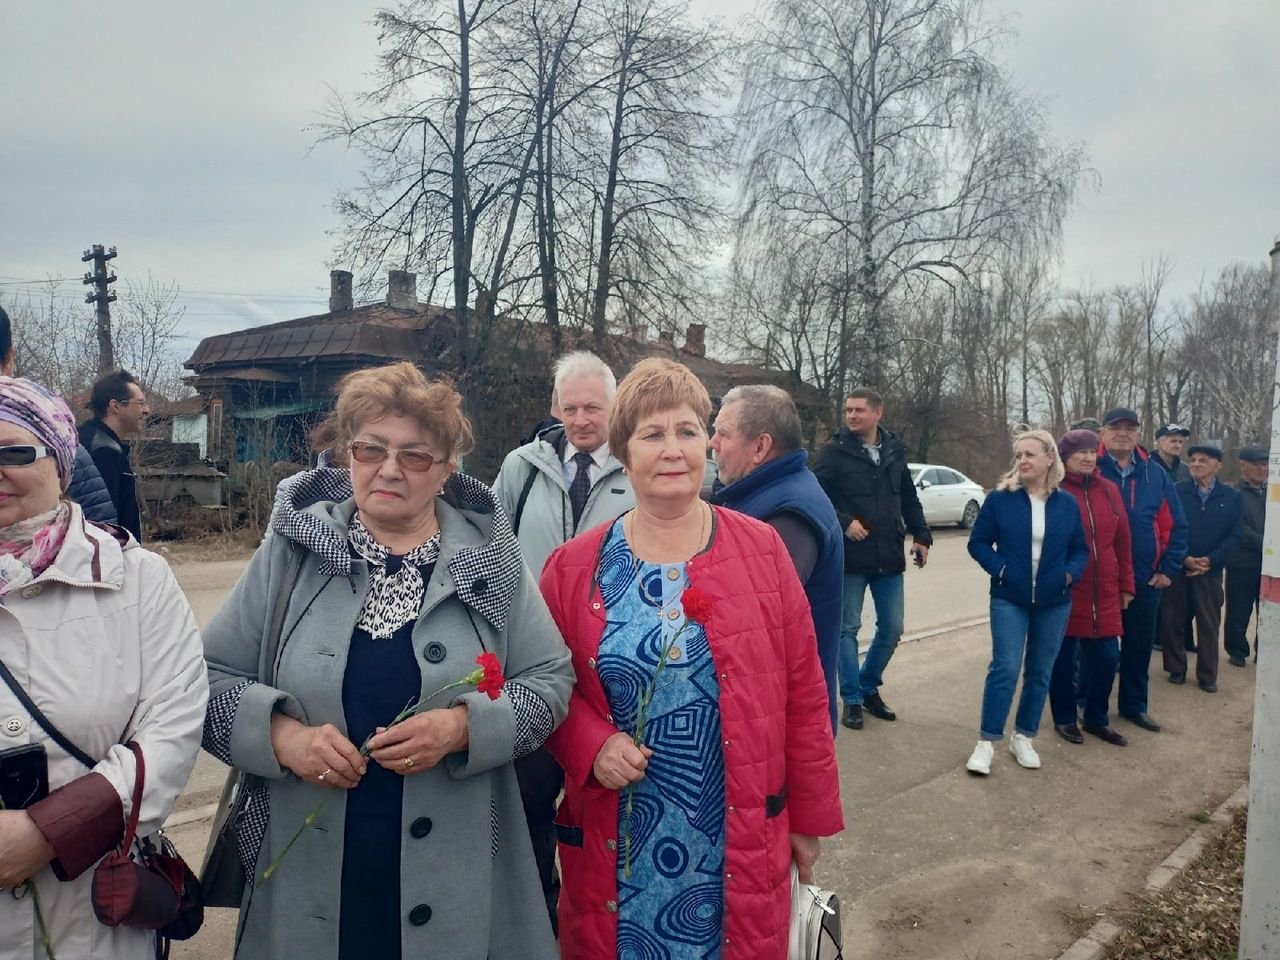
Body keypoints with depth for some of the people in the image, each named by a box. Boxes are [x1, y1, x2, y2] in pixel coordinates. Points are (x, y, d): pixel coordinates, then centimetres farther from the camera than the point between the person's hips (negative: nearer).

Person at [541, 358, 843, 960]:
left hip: (741, 841, 0)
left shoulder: (761, 550, -3)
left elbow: (803, 694, 0)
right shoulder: (573, 568, -2)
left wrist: (810, 817, 4)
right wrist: (592, 745, -14)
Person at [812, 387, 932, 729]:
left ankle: (869, 688, 31)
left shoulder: (895, 450, 8)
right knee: (848, 629, 5)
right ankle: (852, 699, 18)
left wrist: (921, 535, 9)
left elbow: (909, 499, 16)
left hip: (889, 559, 5)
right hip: (850, 558, -4)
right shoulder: (834, 452, -7)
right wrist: (844, 522, -19)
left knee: (892, 629, 11)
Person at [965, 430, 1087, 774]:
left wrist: (1071, 573, -9)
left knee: (1040, 672, 11)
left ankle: (1023, 737, 26)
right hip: (1009, 599, -3)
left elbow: (1080, 548, 9)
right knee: (1005, 668, -8)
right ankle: (986, 741, 1)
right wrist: (1000, 569, -15)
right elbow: (978, 542, -2)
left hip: (1054, 602, 3)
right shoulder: (1000, 498, -6)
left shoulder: (1068, 503, 1)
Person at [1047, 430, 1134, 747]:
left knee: (1107, 657, 9)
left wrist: (1126, 585, 11)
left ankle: (1096, 719, 27)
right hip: (1064, 593, -5)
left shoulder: (1109, 490, 6)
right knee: (1064, 658, 7)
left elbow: (1122, 541, 10)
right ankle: (1065, 719, 24)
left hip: (1104, 594, 5)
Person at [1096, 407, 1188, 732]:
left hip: (1145, 579, 4)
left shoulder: (1155, 474, 3)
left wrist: (1168, 569, 2)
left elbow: (1175, 525, 7)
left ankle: (1133, 705, 31)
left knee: (1139, 645, 15)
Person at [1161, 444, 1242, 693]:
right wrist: (1184, 558, -14)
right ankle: (1176, 668, 18)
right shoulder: (1176, 491, -1)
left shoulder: (1232, 496, 5)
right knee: (1172, 621, 4)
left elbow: (1233, 536, 0)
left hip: (1211, 570, 1)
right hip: (1177, 567, -1)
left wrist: (1210, 560, -12)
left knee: (1209, 624, 7)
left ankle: (1207, 675, 17)